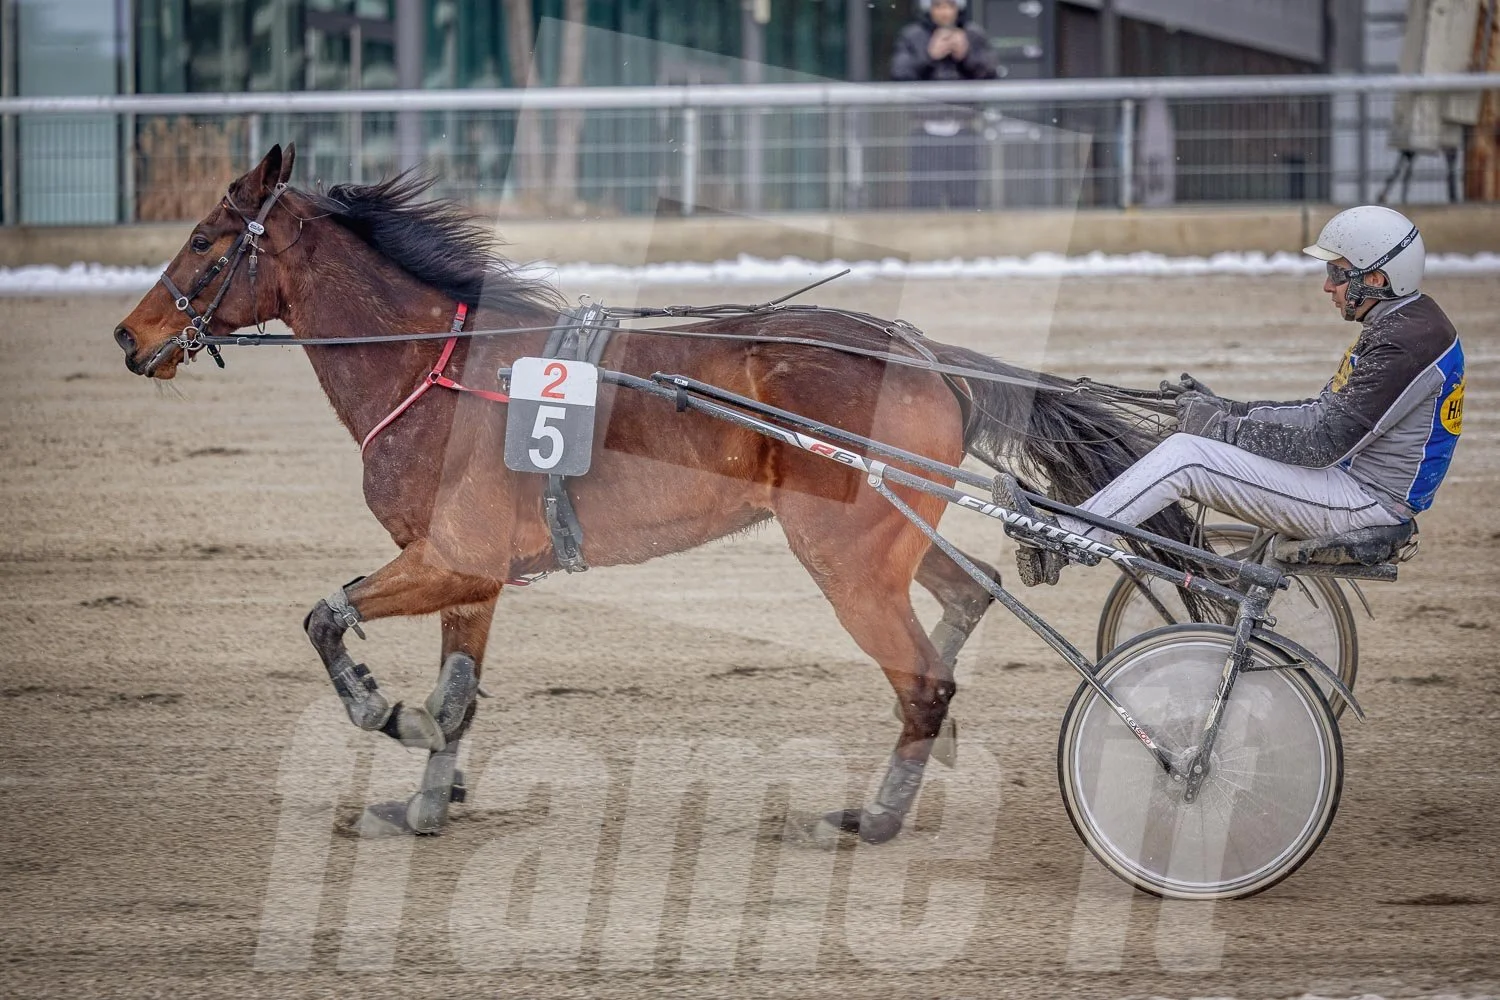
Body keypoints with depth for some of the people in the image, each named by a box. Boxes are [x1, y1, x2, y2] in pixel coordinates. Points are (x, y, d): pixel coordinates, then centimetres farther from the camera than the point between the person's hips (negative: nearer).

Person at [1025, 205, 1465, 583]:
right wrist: (1229, 411, 8)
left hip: (1365, 501, -11)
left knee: (1183, 456, -17)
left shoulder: (1407, 343, -21)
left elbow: (1323, 441, -24)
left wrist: (1223, 426, -16)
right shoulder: (1395, 325, 13)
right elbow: (1322, 412, 17)